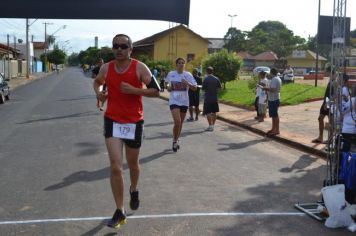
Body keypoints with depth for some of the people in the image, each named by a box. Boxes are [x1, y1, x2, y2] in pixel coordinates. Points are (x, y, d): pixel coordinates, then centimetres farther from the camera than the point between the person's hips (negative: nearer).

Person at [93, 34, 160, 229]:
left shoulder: (140, 68, -9)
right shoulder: (106, 68, 1)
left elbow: (156, 91, -9)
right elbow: (97, 82, 22)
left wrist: (134, 90, -21)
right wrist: (98, 93, 0)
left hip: (134, 122, -1)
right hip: (112, 121, 1)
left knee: (132, 164, 16)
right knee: (115, 167, -7)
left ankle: (134, 191, 49)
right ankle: (119, 212, 3)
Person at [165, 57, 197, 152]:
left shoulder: (188, 75, -3)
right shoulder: (171, 74, -1)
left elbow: (195, 88, -5)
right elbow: (166, 83, 18)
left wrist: (188, 83, -24)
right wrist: (168, 87, -4)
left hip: (184, 101, 2)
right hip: (174, 101, -2)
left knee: (181, 123, 13)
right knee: (177, 122, -17)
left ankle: (176, 140, 33)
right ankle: (175, 141, 4)